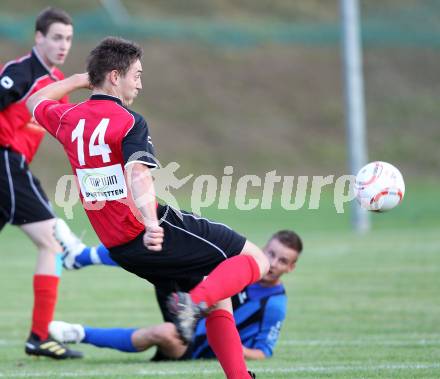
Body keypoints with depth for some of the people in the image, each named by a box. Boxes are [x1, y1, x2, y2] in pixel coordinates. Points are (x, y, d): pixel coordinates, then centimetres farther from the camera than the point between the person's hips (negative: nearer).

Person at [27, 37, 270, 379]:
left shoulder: (68, 120, 7)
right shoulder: (129, 123, -13)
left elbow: (35, 102, 31)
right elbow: (138, 173, -31)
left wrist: (79, 79, 39)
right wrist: (150, 224, -45)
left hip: (118, 248, 8)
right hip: (157, 234, -8)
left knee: (218, 299, 18)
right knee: (256, 260, -5)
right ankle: (196, 300, -28)